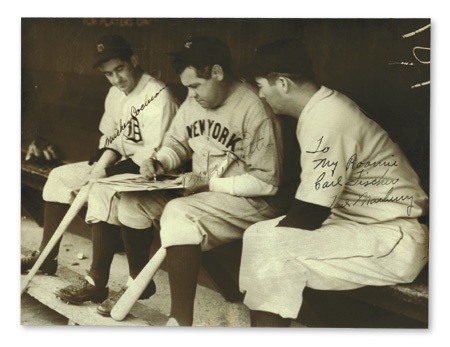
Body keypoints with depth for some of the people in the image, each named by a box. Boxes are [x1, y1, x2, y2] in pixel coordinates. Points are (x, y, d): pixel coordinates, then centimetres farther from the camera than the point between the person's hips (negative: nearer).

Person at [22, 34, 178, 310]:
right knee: (61, 177, 4)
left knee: (103, 191, -33)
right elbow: (110, 137, 14)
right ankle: (47, 256, 11)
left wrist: (107, 173, -23)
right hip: (120, 164, 9)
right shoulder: (115, 94, 8)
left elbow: (153, 155, -24)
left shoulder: (158, 96, -20)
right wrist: (102, 164, -7)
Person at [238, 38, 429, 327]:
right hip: (367, 220, 10)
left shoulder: (326, 121, -23)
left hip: (394, 239, -10)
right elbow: (312, 199, 13)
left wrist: (262, 238, -5)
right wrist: (262, 233, 10)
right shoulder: (323, 107, 6)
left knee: (269, 246, -22)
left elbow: (309, 215, -21)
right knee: (262, 235, 3)